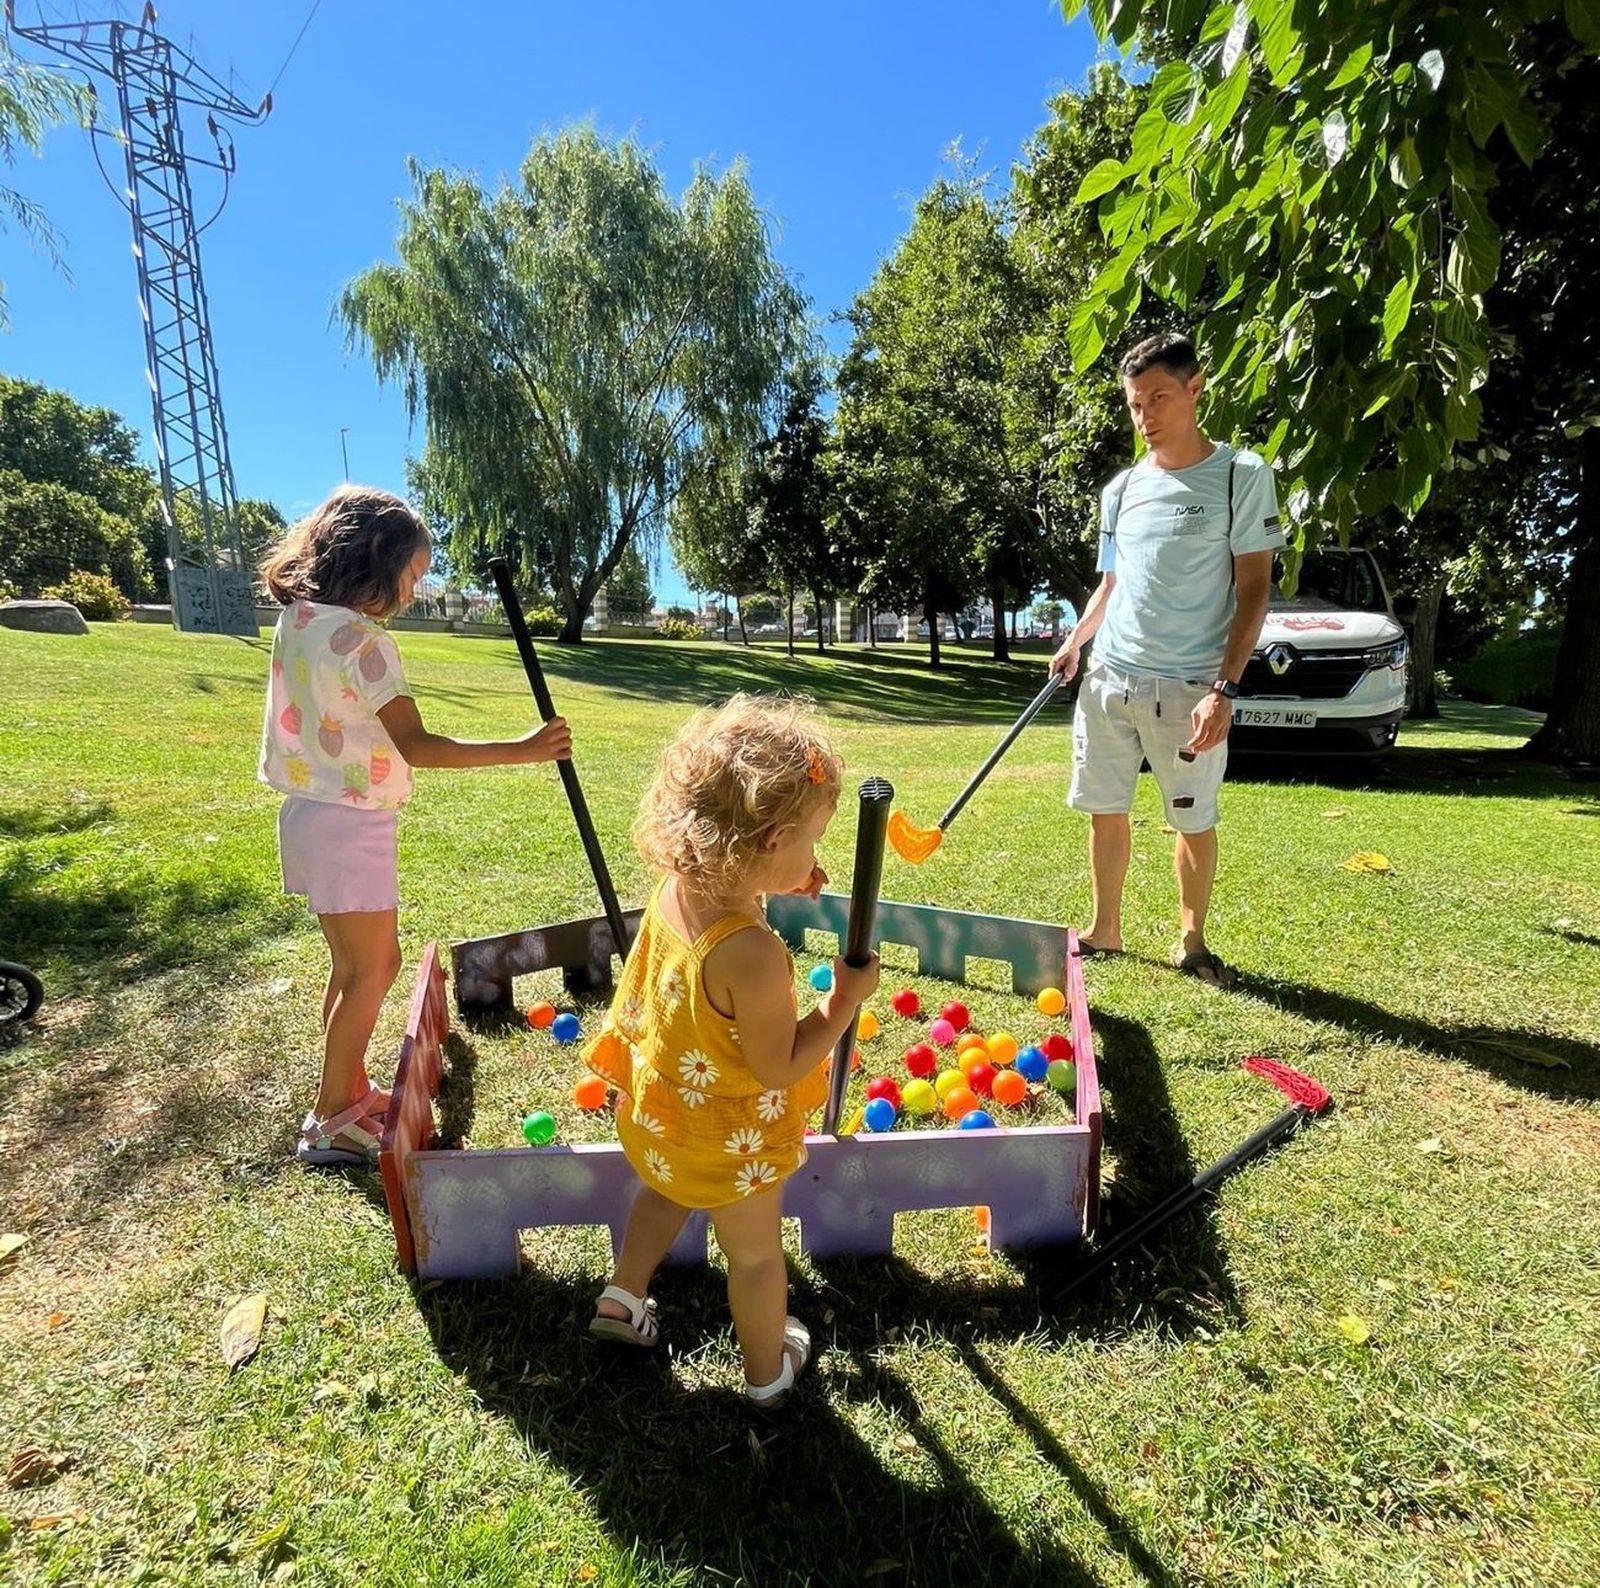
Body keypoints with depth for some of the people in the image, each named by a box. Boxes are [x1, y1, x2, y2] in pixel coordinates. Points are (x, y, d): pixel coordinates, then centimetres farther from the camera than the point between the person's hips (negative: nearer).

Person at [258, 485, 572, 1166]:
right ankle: (330, 1123, 16)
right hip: (349, 824, -9)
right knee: (374, 969, 3)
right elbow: (416, 745, -24)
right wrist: (522, 750, -24)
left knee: (351, 966, 19)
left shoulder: (297, 619, 5)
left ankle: (346, 1092, 33)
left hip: (310, 813, 9)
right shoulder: (362, 640, -21)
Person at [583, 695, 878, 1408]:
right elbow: (780, 1068, -28)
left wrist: (774, 886, -5)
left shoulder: (674, 889, -18)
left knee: (667, 1192, 38)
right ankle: (767, 1370, 48)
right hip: (730, 1142, -6)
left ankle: (623, 1296, 55)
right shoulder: (753, 955, -40)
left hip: (658, 1116, 7)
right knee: (756, 1253, 22)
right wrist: (845, 999, -20)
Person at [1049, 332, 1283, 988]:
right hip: (1107, 680, 5)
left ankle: (1191, 941, 23)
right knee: (1105, 810, 9)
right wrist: (1075, 640, 3)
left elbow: (1253, 589, -6)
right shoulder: (1121, 488, 10)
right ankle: (1104, 930, 24)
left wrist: (1225, 688, -15)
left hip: (1187, 687, -4)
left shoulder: (1242, 474, -3)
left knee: (1194, 821, 6)